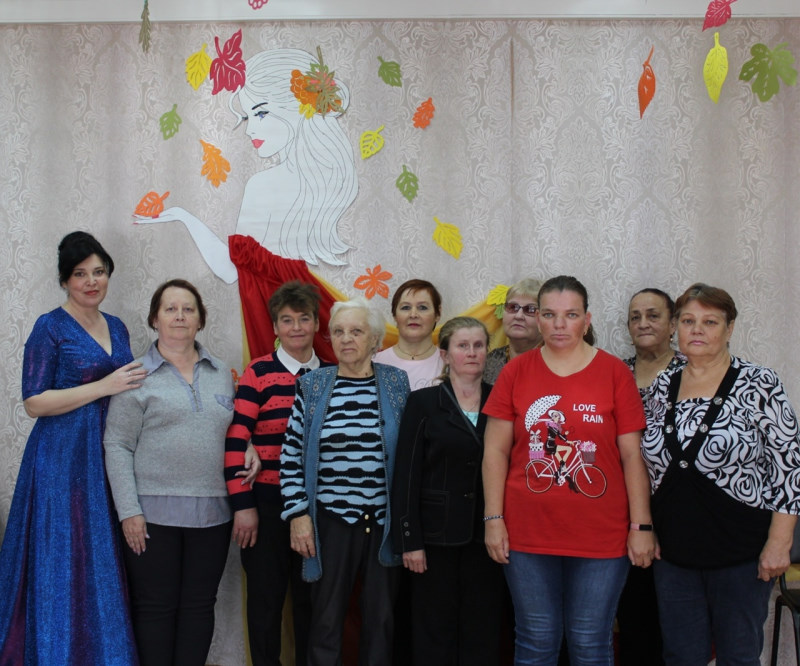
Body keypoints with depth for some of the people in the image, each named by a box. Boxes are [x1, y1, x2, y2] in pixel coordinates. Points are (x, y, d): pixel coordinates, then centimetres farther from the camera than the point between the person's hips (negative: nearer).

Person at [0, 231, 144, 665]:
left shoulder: (117, 328, 14)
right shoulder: (50, 328, -5)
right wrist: (103, 387, -16)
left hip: (110, 459, 6)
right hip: (64, 461, -6)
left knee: (106, 570, 7)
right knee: (65, 568, -2)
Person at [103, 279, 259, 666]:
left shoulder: (222, 375, 12)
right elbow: (117, 446, -5)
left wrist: (250, 451, -1)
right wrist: (128, 511, -11)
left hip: (212, 513, 4)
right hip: (153, 512, -3)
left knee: (199, 605, 9)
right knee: (155, 607, 4)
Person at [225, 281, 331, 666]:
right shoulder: (259, 373, -5)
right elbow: (236, 441, -10)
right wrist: (242, 505, -13)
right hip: (267, 504, -3)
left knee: (310, 596, 13)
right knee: (266, 596, 6)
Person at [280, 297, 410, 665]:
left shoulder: (396, 383, 2)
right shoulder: (312, 386, 1)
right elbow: (291, 456, 2)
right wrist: (298, 514, -5)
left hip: (384, 521, 1)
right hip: (331, 520, -1)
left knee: (381, 619, 9)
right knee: (326, 618, 6)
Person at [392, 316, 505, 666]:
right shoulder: (423, 402, 0)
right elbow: (407, 475, -3)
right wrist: (410, 540, -8)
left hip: (486, 535, 2)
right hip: (437, 534, -2)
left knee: (483, 633, 8)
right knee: (434, 633, 5)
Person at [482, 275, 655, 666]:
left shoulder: (615, 373, -1)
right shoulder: (515, 373, 2)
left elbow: (633, 455, 0)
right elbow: (495, 451, 3)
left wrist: (642, 526, -3)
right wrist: (494, 518, -2)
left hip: (601, 535, -1)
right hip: (527, 533, 1)